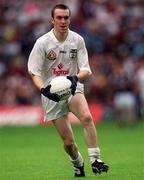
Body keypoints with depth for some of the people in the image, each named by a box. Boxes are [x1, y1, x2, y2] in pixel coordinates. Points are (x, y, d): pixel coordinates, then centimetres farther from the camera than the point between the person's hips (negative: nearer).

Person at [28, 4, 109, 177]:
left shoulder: (77, 40, -3)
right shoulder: (42, 42, -8)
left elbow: (86, 70, -4)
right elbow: (34, 72, -5)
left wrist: (76, 78, -27)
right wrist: (43, 89, -26)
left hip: (73, 89, 1)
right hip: (52, 94, -1)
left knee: (87, 117, -31)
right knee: (68, 141, -1)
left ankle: (95, 159, -27)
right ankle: (78, 164, 29)